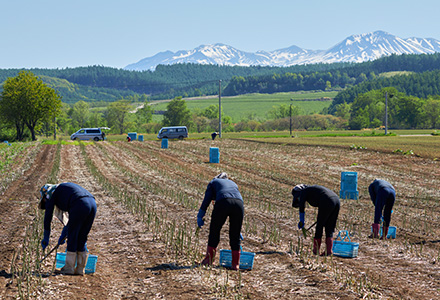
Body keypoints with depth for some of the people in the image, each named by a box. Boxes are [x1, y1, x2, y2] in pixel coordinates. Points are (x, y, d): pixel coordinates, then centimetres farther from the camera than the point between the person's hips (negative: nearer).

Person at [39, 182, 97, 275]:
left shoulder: (52, 193, 15)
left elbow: (48, 216, 13)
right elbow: (72, 218, 39)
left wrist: (46, 238, 19)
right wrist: (63, 234, 41)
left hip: (80, 207, -7)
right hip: (92, 204, 7)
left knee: (72, 237, 7)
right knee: (81, 239, 16)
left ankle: (69, 268, 13)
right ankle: (80, 269, 19)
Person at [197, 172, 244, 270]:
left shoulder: (213, 182, 29)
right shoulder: (233, 184, 39)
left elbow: (206, 200, 13)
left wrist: (200, 217, 16)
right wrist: (238, 229, 42)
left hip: (223, 203, -3)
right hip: (239, 203, 3)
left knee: (214, 230, 15)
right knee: (235, 235, 15)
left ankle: (209, 259, 20)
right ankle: (235, 264, 16)